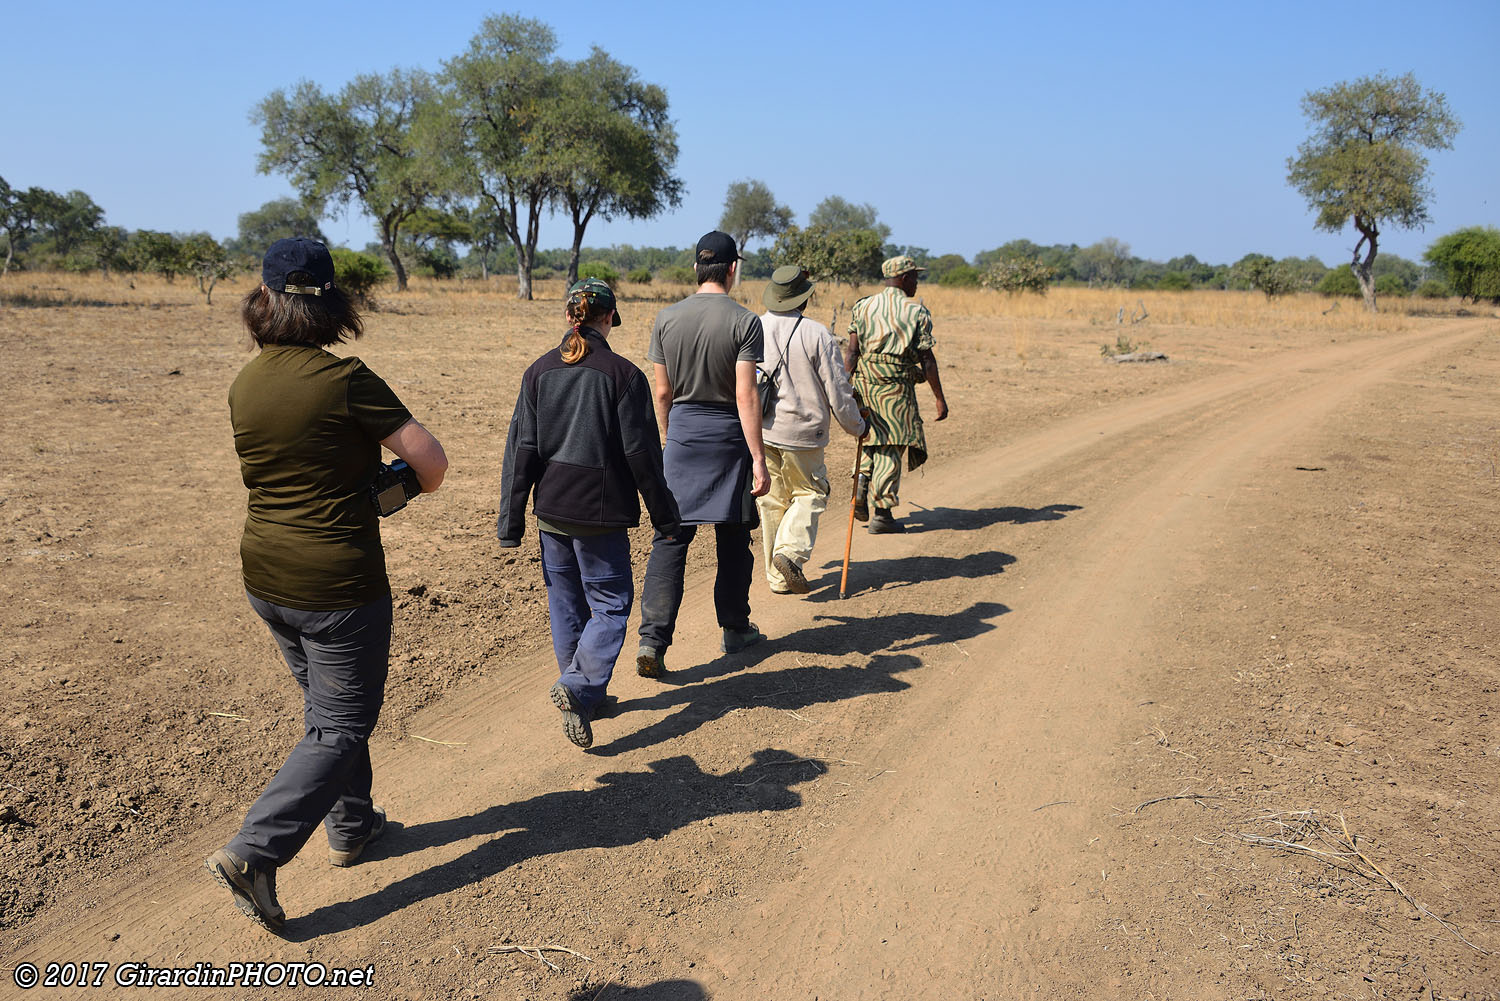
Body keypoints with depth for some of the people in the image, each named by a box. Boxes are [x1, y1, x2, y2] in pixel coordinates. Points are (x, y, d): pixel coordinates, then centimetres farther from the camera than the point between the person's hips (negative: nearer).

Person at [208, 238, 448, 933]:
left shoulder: (245, 384, 2)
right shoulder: (344, 380, -18)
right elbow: (430, 458, -15)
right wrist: (420, 484, 8)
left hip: (265, 576, 7)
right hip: (337, 581, -7)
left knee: (326, 706, 23)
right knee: (340, 727, 5)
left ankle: (350, 826, 37)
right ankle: (252, 853, -2)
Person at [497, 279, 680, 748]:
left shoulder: (539, 371, 2)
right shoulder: (622, 374, -10)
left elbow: (520, 449, 2)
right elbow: (640, 453, -8)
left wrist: (511, 519, 7)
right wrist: (664, 516, 1)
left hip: (551, 507, 5)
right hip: (600, 510, -4)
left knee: (566, 603, 16)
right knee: (610, 603, 6)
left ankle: (585, 695, 26)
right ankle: (578, 687, -12)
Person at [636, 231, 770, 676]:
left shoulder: (666, 319, 1)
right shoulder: (744, 321, -10)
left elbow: (662, 393, 5)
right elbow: (746, 396, -15)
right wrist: (758, 459, -12)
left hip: (682, 429, 3)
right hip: (728, 436, -2)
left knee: (670, 538, 3)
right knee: (732, 537, 12)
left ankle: (652, 640, -6)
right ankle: (735, 630, 26)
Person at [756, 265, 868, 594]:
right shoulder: (817, 334, -10)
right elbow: (837, 391, -8)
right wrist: (858, 427, 8)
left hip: (759, 431, 4)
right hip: (801, 432, -3)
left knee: (772, 500, 13)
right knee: (811, 493, 15)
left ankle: (778, 577, 17)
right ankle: (790, 551, -7)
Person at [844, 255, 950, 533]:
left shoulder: (862, 307, 9)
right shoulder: (917, 312, -3)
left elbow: (852, 351, 2)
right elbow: (927, 359, -4)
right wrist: (940, 398, 1)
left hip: (864, 383, 5)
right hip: (896, 387, -4)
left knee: (875, 441, 22)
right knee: (891, 448, 0)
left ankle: (861, 492, 5)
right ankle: (881, 513, 1)